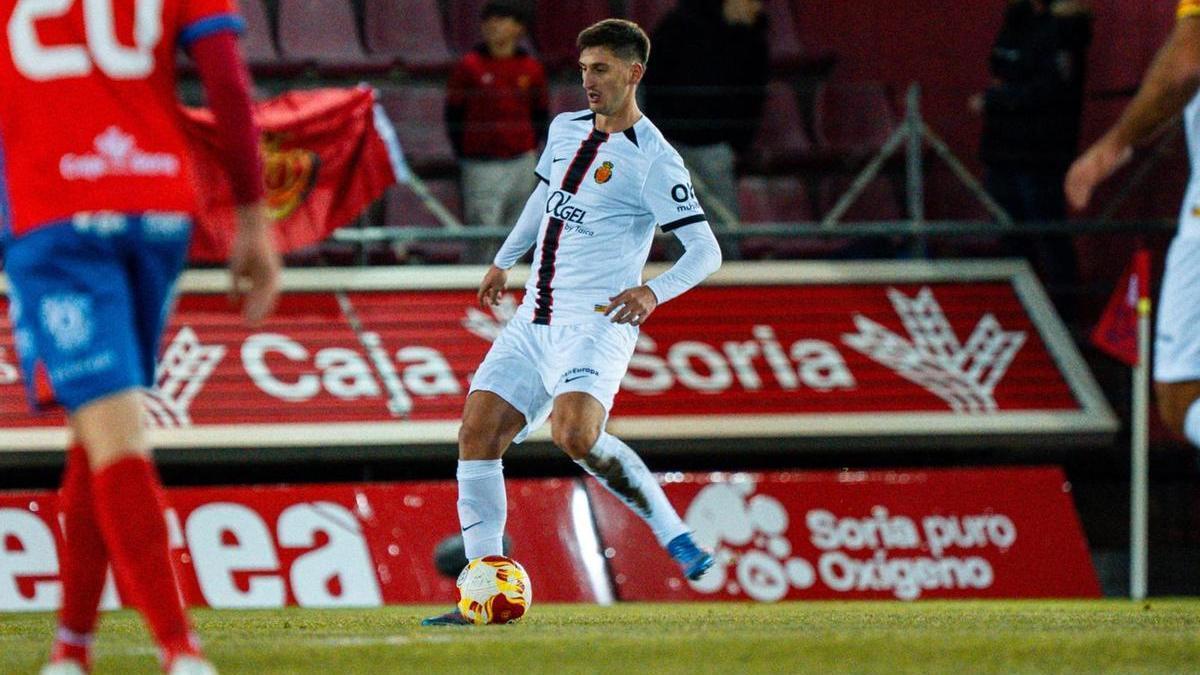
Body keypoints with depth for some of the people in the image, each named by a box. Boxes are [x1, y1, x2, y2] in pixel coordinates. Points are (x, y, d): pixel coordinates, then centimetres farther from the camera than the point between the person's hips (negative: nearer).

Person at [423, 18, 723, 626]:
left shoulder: (653, 159, -10)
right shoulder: (566, 129, 13)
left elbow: (705, 250, -13)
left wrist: (654, 291, -29)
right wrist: (504, 260, 35)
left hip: (595, 323, -8)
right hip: (535, 320, 8)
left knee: (575, 435, -31)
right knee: (477, 433, -5)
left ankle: (672, 531, -12)